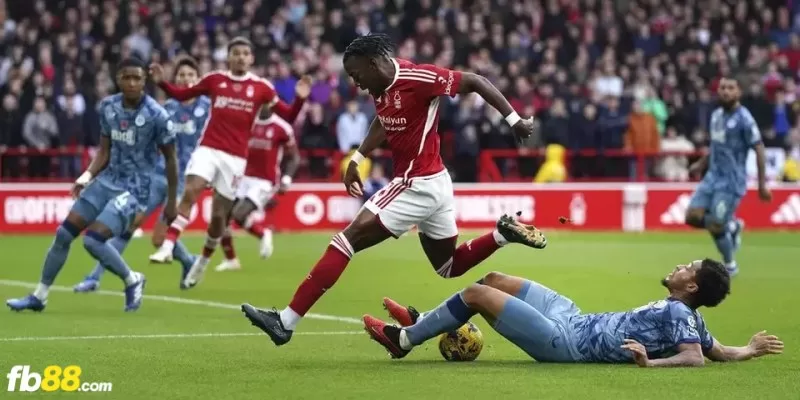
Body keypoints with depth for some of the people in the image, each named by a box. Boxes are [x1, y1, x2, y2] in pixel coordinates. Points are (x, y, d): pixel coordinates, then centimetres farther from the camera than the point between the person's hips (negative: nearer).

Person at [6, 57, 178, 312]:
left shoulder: (156, 115, -17)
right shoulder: (108, 107, 0)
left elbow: (170, 160, -7)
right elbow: (104, 151, 11)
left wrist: (171, 202, -3)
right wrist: (87, 176, -5)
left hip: (134, 189, -6)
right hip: (107, 180, 6)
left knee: (93, 240, -21)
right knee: (64, 233, 3)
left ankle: (132, 281, 5)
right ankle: (39, 296, 17)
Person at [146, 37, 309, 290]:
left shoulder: (261, 87, 1)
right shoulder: (215, 80, 4)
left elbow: (288, 116, 3)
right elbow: (181, 95, 12)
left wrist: (300, 98, -14)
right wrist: (161, 83, -4)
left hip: (235, 157, 0)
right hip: (208, 148, 0)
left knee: (219, 214, 4)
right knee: (190, 191, -24)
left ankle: (202, 263, 24)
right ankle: (167, 247, -29)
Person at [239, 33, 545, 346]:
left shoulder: (417, 78, -21)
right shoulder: (381, 88, 5)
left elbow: (475, 82, -15)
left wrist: (514, 120, -13)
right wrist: (357, 159, 22)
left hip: (417, 185, -10)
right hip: (433, 184, 10)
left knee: (347, 239, -10)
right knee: (448, 267, 23)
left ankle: (286, 322, -12)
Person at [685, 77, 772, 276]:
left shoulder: (743, 119, -14)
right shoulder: (716, 115, 9)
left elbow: (759, 149, -12)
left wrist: (762, 183, -14)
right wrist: (701, 164, 16)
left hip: (732, 182, -7)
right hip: (713, 177, 7)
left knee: (715, 226, -7)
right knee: (693, 217, -4)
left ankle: (730, 266, 18)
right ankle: (732, 226, 22)